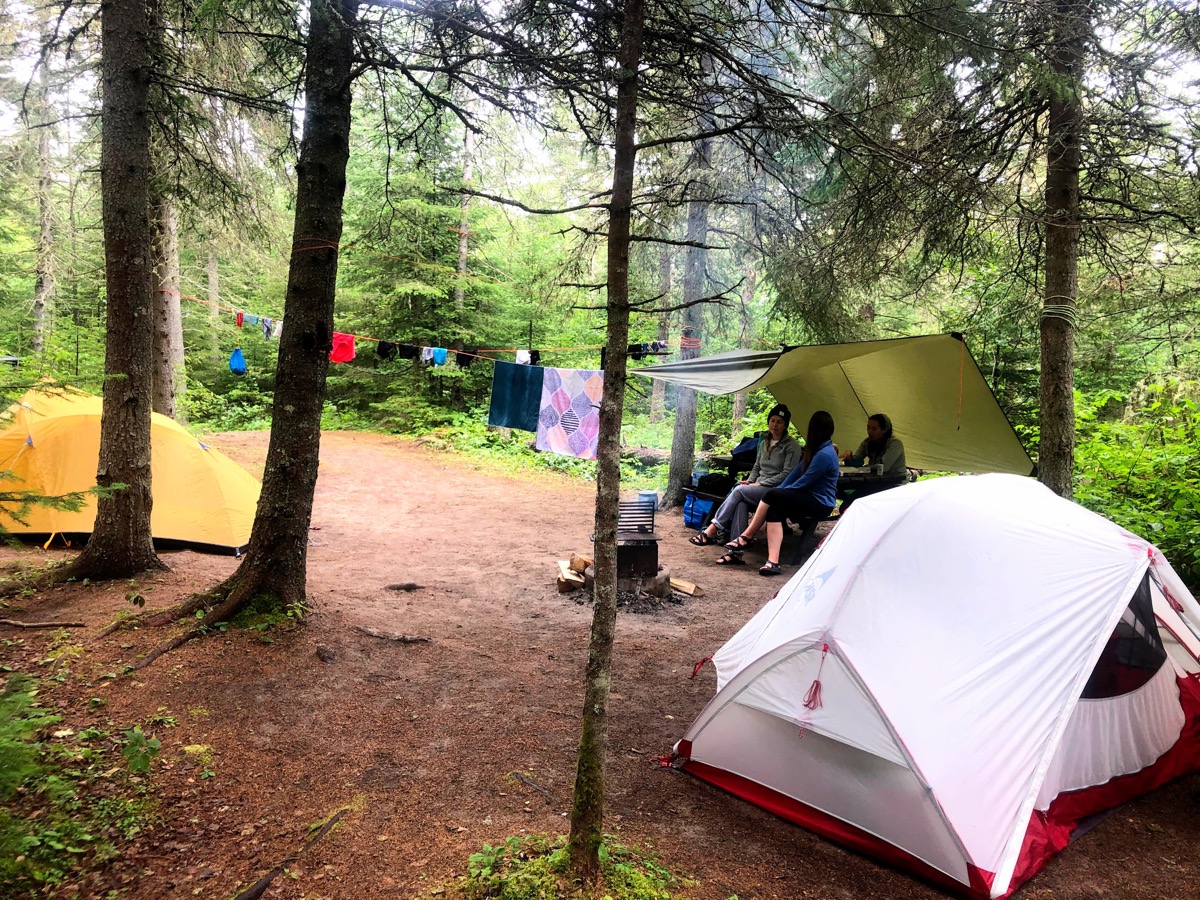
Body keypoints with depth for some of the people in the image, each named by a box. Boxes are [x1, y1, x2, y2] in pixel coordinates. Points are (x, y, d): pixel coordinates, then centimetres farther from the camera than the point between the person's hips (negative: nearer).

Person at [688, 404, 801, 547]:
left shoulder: (792, 445, -4)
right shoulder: (764, 443, 18)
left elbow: (787, 474, -11)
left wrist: (761, 483, -14)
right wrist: (750, 481, 2)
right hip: (758, 487, 6)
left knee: (739, 490, -27)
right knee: (741, 503, -30)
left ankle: (711, 531, -26)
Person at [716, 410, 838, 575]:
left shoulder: (824, 454, -18)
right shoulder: (817, 450, 13)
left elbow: (803, 483, -18)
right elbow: (798, 471, 15)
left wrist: (780, 491, -3)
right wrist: (780, 489, 4)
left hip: (820, 504, -9)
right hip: (809, 500, 9)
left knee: (772, 496, -21)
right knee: (774, 509, -15)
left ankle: (745, 538, -8)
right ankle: (773, 562, -26)